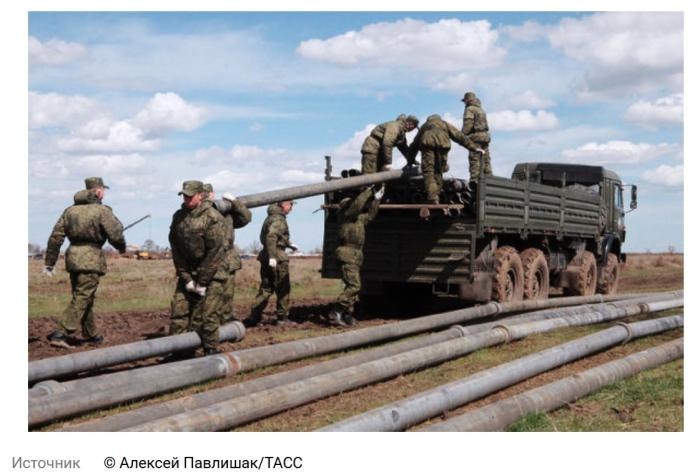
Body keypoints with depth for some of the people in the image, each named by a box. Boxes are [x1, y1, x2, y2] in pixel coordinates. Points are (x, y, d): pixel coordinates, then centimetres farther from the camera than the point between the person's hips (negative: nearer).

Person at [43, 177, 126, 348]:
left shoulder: (70, 210, 11)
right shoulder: (102, 211, -8)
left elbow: (56, 236, 8)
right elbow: (115, 235, -9)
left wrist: (49, 262, 12)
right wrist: (122, 247, 13)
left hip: (73, 257, 7)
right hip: (91, 258, -7)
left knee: (83, 297, 18)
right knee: (82, 298, -6)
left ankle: (91, 334, 29)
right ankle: (61, 334, -14)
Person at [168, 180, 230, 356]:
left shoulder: (213, 218, -15)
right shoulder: (178, 217, 3)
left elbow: (215, 251, -16)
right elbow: (176, 248, 4)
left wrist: (202, 282, -14)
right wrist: (186, 278, -4)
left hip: (212, 275, -5)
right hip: (188, 272, 6)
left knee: (208, 315, -7)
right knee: (178, 311, 2)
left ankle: (211, 352, 5)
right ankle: (177, 352, 10)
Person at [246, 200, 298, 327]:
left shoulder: (271, 216, 16)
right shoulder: (278, 219, -15)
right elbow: (271, 236, -27)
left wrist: (289, 244, 33)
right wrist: (272, 256, -30)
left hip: (266, 258, 9)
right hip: (277, 258, -9)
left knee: (266, 288, 12)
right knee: (283, 289, 2)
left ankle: (254, 316, 7)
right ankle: (282, 317, 7)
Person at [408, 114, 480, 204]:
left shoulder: (424, 126, 40)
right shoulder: (445, 124, 37)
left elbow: (414, 144, 42)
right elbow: (460, 137, 29)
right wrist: (474, 148, 27)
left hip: (427, 143, 0)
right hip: (442, 144, 1)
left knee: (428, 171, -5)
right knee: (438, 171, 10)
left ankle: (433, 198, -21)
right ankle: (436, 197, 2)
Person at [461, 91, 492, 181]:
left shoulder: (470, 109, -4)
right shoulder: (481, 110, 23)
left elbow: (468, 124, -15)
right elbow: (485, 124, 20)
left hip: (476, 137, -8)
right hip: (485, 135, 8)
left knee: (474, 160, -11)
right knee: (485, 160, 9)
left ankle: (474, 180, -15)